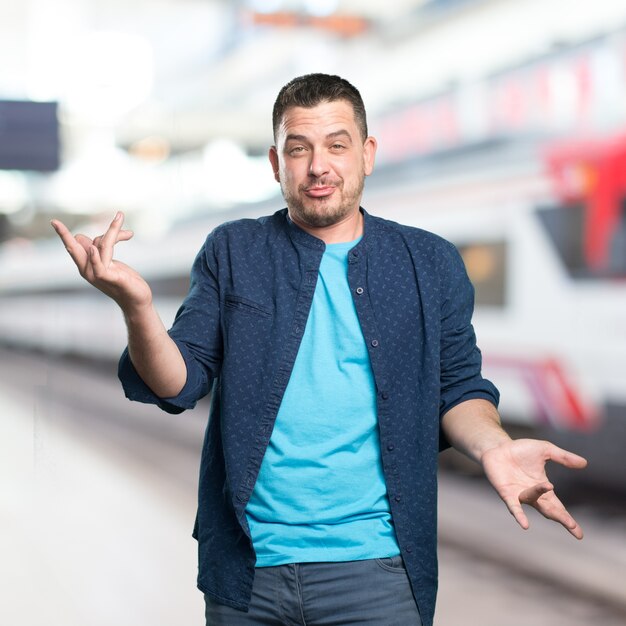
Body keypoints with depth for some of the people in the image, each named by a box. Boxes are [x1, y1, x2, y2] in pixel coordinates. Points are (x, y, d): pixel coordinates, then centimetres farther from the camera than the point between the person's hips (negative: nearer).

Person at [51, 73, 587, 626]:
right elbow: (181, 384, 0)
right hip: (245, 566, 1)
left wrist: (492, 445, -14)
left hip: (374, 566, 0)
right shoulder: (232, 253, 5)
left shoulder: (431, 265, 6)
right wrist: (137, 306, -21)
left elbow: (457, 387, 9)